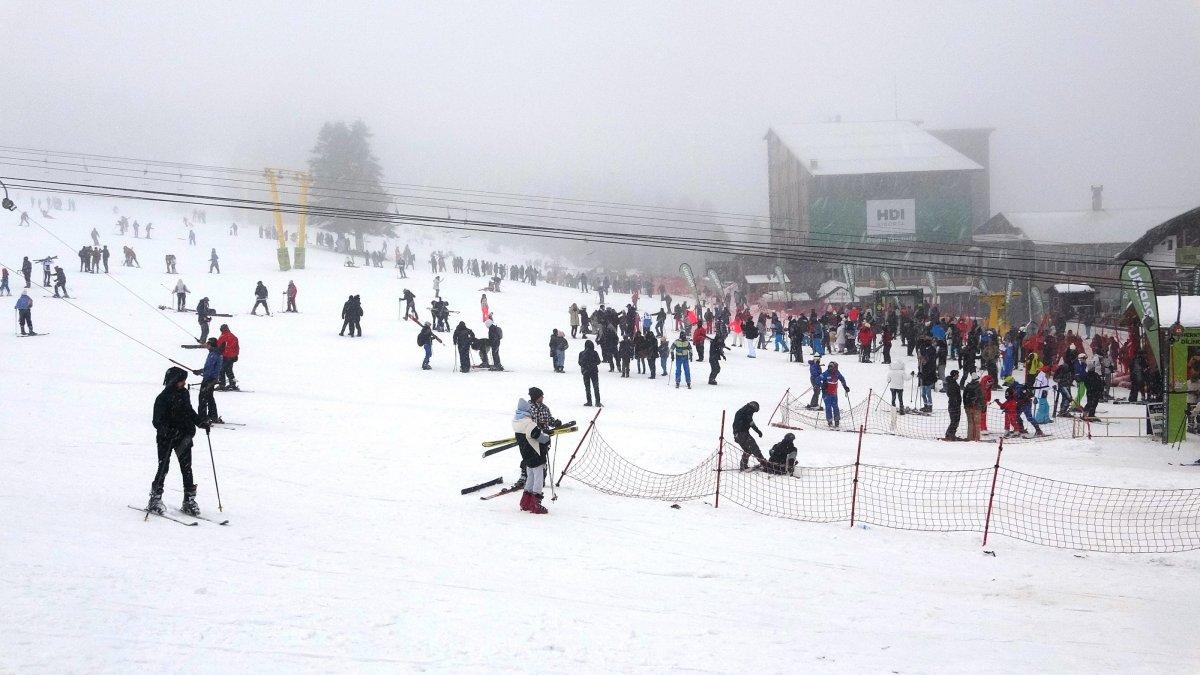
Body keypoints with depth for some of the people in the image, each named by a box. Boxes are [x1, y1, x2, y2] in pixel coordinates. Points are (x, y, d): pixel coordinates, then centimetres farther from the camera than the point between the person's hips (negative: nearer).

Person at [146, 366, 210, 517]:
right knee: (163, 468, -2)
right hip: (166, 439, -5)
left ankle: (189, 500, 10)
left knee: (186, 468, 4)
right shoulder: (163, 398, -12)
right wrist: (166, 431, -30)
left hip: (183, 437, 5)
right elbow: (157, 421, -14)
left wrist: (201, 422, 9)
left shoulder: (184, 394, 6)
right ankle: (155, 500, 10)